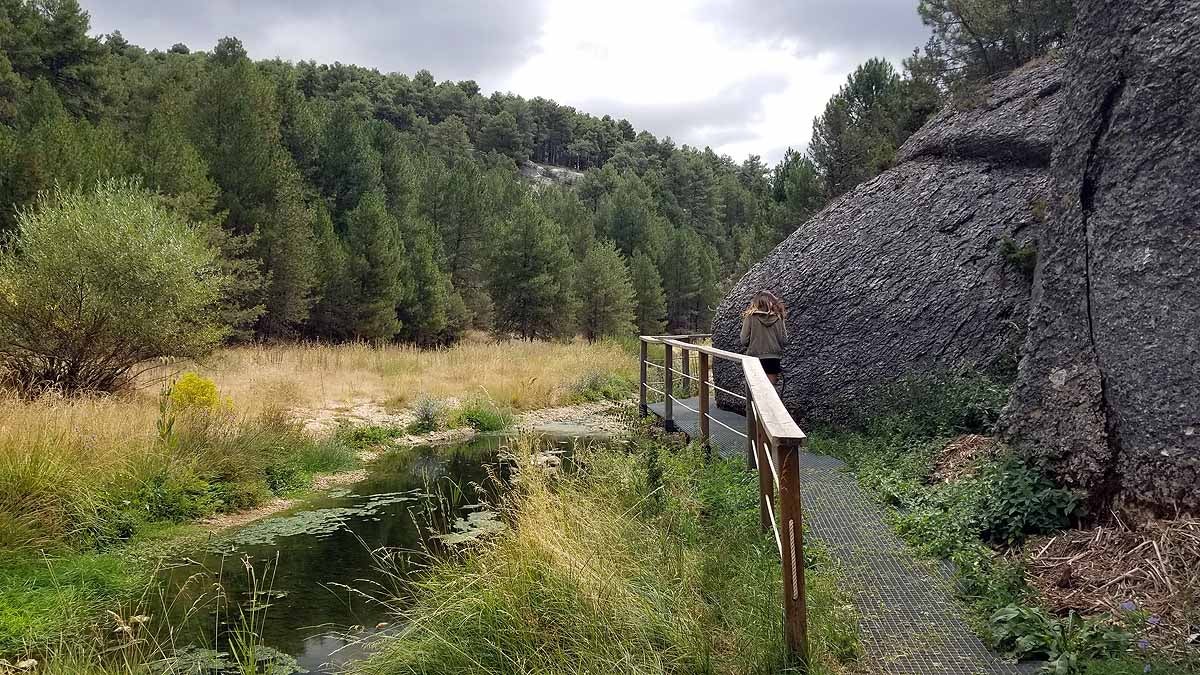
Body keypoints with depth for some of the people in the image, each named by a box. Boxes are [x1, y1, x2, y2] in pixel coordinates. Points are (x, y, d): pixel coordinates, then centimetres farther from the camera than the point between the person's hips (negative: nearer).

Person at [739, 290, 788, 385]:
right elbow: (784, 341, 1)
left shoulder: (750, 317, -6)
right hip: (773, 359, 2)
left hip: (755, 357, -2)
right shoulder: (778, 318, 0)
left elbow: (744, 341, -7)